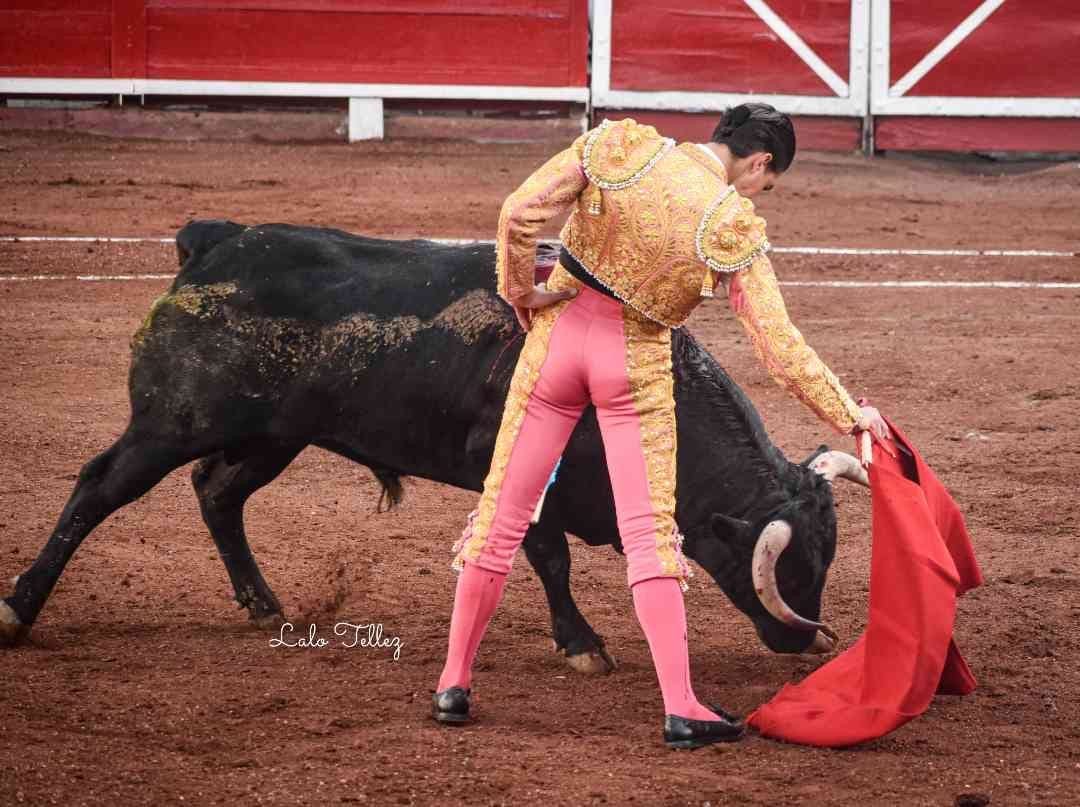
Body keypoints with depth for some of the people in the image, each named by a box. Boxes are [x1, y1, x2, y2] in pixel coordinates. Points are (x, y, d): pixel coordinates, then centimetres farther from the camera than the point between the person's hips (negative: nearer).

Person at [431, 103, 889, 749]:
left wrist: (522, 292, 1)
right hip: (638, 365, -2)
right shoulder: (734, 227, -13)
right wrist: (849, 415, -4)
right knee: (649, 531, 1)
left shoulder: (619, 146, -9)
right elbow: (780, 345, -13)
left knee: (504, 511, 11)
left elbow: (520, 214, -15)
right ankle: (681, 709, -5)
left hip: (560, 333, 2)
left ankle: (455, 683, 16)